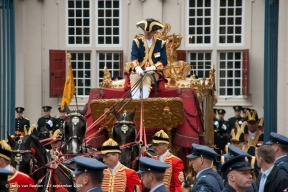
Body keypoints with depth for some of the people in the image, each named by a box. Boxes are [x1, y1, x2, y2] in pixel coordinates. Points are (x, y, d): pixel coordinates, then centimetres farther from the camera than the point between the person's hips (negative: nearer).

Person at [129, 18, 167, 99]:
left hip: (153, 72, -1)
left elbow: (164, 61, 2)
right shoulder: (137, 42, 10)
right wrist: (137, 68, -27)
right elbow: (134, 56, -5)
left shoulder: (160, 43, 10)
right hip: (138, 71, 1)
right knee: (135, 79, -35)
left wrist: (153, 67, -18)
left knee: (146, 79, -36)